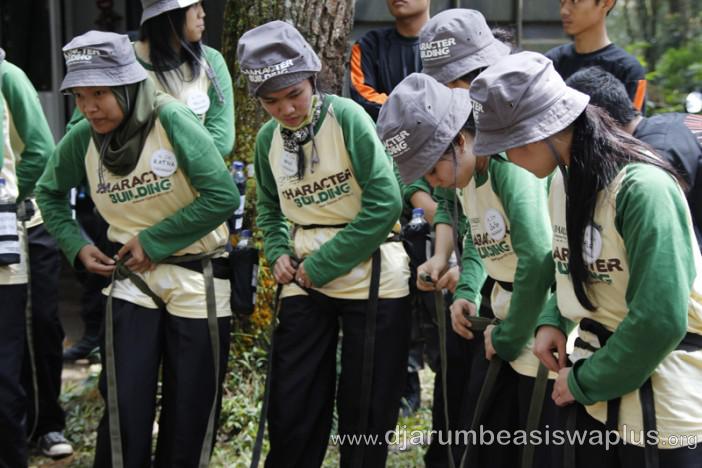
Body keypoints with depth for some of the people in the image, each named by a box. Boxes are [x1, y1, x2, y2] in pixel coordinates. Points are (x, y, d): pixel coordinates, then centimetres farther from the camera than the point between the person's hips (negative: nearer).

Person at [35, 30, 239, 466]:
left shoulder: (171, 120, -18)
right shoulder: (82, 139, -4)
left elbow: (223, 196, -21)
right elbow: (50, 194, 16)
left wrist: (152, 241, -15)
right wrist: (77, 245, 0)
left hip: (198, 281, -3)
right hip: (133, 279, 3)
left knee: (190, 414, 7)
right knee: (124, 409, -1)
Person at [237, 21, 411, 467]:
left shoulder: (347, 117, -13)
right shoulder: (268, 138, 3)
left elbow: (384, 203, -18)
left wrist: (321, 265, -15)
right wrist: (279, 254, -2)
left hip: (370, 275, -4)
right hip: (305, 279, 5)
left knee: (366, 412, 6)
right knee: (291, 407, 8)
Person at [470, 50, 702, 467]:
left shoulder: (643, 187, -23)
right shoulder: (562, 179, 3)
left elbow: (661, 320, -25)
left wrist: (584, 383, -14)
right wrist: (553, 321, 0)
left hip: (662, 406, -7)